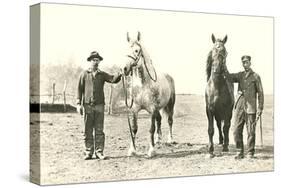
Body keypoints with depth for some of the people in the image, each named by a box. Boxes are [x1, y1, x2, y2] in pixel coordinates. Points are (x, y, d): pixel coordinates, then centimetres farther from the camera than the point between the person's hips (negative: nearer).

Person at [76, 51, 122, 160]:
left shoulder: (102, 75, 8)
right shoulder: (84, 74, 5)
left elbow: (113, 79, -7)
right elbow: (80, 89, 5)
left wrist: (119, 74, -28)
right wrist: (79, 104, -2)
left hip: (99, 105, 1)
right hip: (87, 105, -1)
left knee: (99, 130, 1)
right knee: (87, 130, 4)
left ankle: (99, 152, 5)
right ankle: (89, 152, 12)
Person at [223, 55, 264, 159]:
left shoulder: (256, 76, 2)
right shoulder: (240, 75, 14)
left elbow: (260, 94, 0)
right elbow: (230, 78, -5)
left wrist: (260, 109, -6)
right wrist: (225, 69, -20)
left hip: (250, 108, -3)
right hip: (239, 106, 4)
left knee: (251, 132, 1)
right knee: (237, 131, 3)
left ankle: (250, 153, 12)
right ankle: (240, 152, 14)